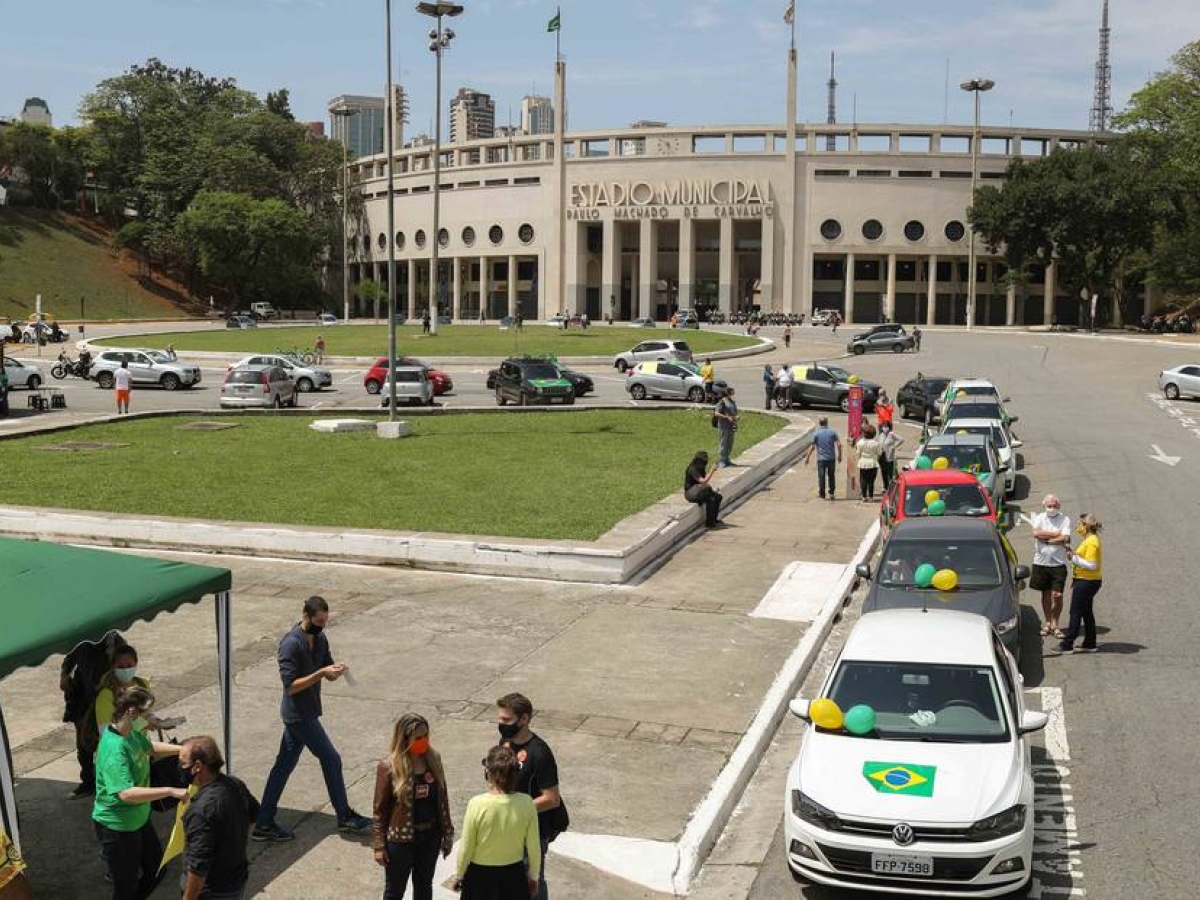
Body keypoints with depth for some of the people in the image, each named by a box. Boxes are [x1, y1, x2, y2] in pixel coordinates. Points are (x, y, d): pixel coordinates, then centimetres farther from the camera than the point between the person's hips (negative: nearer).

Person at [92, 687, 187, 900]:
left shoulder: (131, 732, -5)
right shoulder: (114, 749, -33)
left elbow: (150, 747, 17)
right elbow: (126, 793, -42)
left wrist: (182, 749, 3)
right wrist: (170, 791, -43)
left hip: (139, 818, 9)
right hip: (117, 827, -9)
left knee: (156, 869, 23)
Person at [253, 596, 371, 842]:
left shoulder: (320, 640, 7)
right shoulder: (291, 644, -20)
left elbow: (329, 676, 12)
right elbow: (291, 685, -22)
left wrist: (336, 670, -11)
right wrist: (322, 672, -26)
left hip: (305, 714, 8)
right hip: (299, 715, -8)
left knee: (284, 766, 11)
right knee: (331, 760, 0)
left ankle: (264, 824, 18)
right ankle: (345, 817, 14)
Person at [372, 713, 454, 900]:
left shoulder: (433, 759, -4)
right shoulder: (388, 766, -17)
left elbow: (443, 798, 5)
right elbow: (380, 809, -11)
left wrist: (447, 832, 7)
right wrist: (378, 845, -9)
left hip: (430, 835, 4)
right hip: (400, 838, -4)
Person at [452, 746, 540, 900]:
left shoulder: (477, 804, -22)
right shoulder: (526, 803, -16)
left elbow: (466, 848, -12)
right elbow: (533, 847, -6)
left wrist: (459, 876, 5)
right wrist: (533, 876, 11)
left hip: (480, 874, -2)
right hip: (514, 874, 2)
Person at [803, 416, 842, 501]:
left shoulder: (816, 433, -5)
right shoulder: (832, 432, 0)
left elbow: (812, 447, -6)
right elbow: (839, 444, -3)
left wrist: (807, 457, 2)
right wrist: (839, 455, 9)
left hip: (821, 458, -2)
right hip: (831, 458, 2)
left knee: (821, 476, 5)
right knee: (831, 476, 15)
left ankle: (822, 494, 7)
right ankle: (831, 493, 17)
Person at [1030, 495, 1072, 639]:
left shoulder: (1065, 519, 0)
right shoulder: (1039, 518, 4)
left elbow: (1066, 539, -15)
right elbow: (1036, 533, -15)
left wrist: (1046, 539, -12)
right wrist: (1056, 534, -12)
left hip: (1058, 563, -2)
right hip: (1041, 562, 2)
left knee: (1057, 595, -5)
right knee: (1046, 594, 12)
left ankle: (1055, 624, 8)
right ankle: (1047, 622, 23)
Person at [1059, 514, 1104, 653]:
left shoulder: (1091, 542, -19)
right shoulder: (1089, 540, 13)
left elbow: (1092, 565, -25)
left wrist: (1075, 558, -22)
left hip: (1086, 582, -10)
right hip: (1085, 581, 10)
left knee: (1076, 613, -5)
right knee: (1087, 612, 14)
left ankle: (1067, 645, -1)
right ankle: (1089, 644, 20)